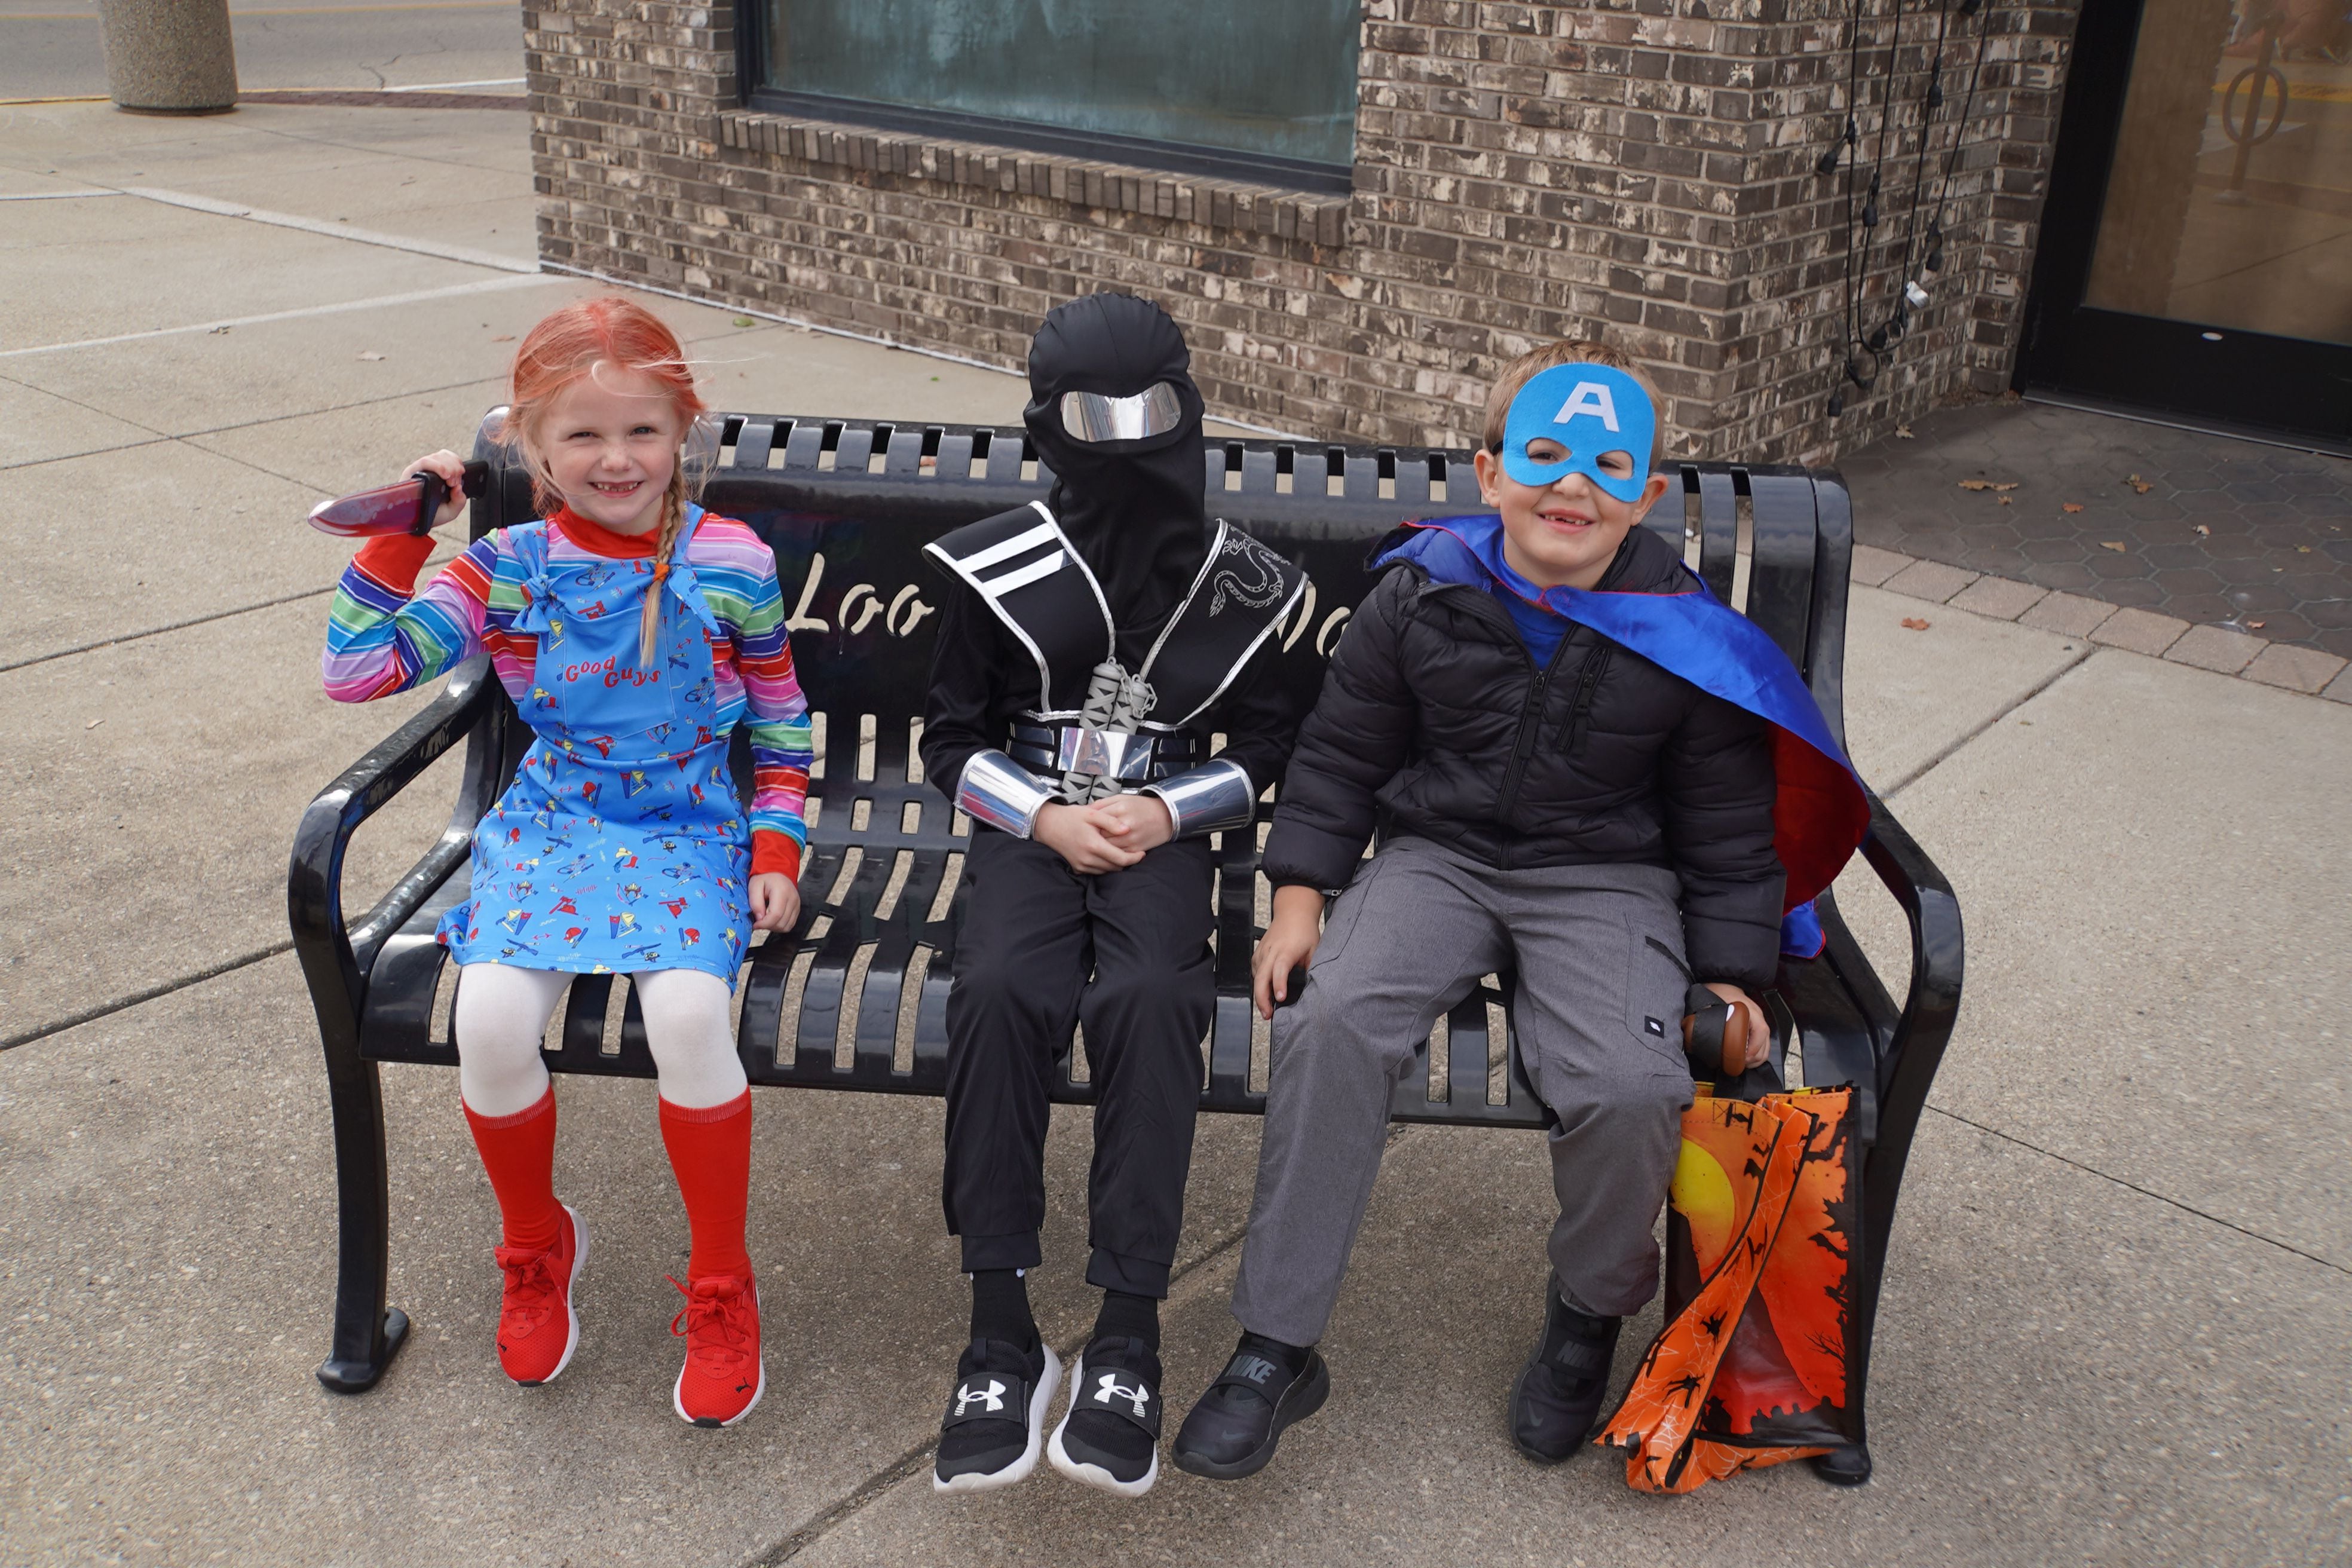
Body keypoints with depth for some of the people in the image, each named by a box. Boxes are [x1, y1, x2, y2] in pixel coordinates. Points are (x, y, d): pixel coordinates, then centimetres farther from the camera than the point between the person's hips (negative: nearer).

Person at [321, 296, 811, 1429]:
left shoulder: (731, 564, -3)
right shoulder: (510, 569, 0)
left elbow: (778, 720, 7)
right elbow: (358, 668, -4)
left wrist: (776, 850, -1)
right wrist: (401, 533, -7)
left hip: (693, 833, -2)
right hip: (551, 823, 2)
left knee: (689, 1009, -30)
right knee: (491, 1014, -25)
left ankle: (721, 1285, -6)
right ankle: (536, 1247, 7)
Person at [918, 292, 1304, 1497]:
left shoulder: (1234, 582, 7)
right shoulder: (1001, 569, 2)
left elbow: (1266, 746, 14)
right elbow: (951, 741, 8)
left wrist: (1167, 811, -5)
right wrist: (1046, 818, -9)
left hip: (1163, 831, 0)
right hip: (1028, 824, 0)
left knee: (1150, 997, -32)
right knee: (998, 993, -32)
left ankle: (1126, 1339, -27)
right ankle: (1000, 1332, -24)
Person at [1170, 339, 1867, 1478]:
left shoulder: (1686, 643, -5)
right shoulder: (1420, 594, -3)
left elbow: (1726, 827, 4)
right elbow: (1341, 754, 6)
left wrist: (1730, 978, 0)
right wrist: (1300, 896, -2)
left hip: (1606, 882, -1)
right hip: (1435, 858, 1)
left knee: (1629, 1085, -29)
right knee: (1333, 1019, -27)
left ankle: (1590, 1311, 6)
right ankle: (1276, 1348, -14)